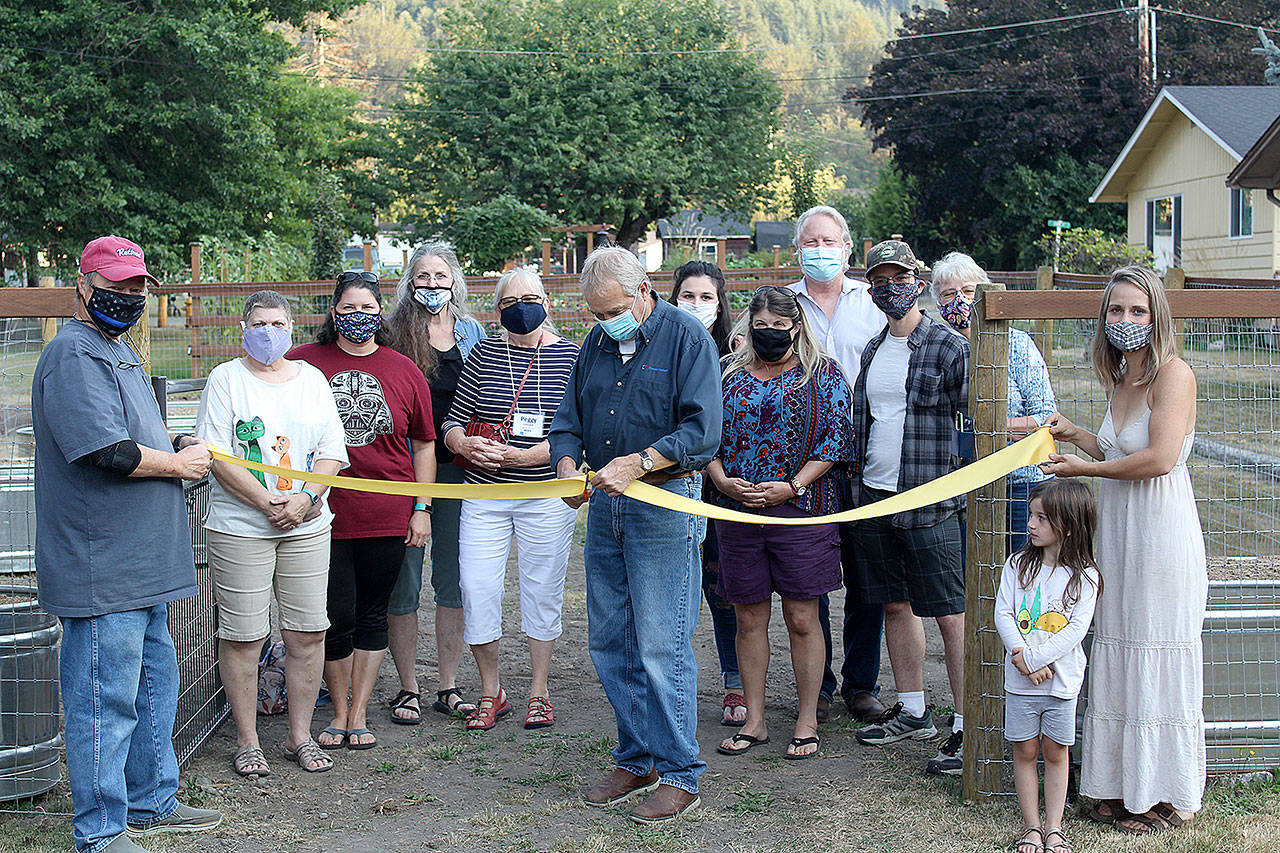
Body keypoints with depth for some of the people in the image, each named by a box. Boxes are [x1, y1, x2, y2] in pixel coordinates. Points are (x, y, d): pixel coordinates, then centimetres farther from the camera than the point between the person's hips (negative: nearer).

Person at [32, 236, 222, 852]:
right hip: (100, 565, -10)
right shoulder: (74, 354, -14)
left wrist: (179, 448, 8)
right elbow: (106, 451, -25)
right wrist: (179, 463, -10)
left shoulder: (119, 350, 18)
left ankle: (150, 802, 33)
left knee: (154, 683, 19)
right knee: (105, 697, -3)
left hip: (143, 563, 10)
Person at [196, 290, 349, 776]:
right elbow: (217, 456, -8)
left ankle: (300, 736, 18)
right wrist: (268, 503, -14)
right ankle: (247, 741, 13)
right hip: (240, 529, -4)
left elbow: (332, 450, 7)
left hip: (308, 527, 4)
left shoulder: (311, 379, 13)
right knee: (242, 636, -1)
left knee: (307, 632, 4)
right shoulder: (225, 380, 1)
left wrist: (304, 499, -10)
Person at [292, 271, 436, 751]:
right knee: (336, 618, 1)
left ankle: (359, 714, 20)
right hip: (325, 515, -1)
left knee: (372, 616, 9)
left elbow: (424, 445, 11)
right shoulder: (304, 363, 2)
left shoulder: (404, 371, 6)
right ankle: (340, 712, 20)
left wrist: (422, 508, 5)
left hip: (388, 518, 1)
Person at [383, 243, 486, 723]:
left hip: (456, 467, 3)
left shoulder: (472, 332, 11)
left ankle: (448, 687, 16)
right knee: (403, 579, 0)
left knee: (453, 577, 7)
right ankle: (407, 687, 12)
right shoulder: (395, 330, 0)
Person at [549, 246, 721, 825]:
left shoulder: (686, 337, -6)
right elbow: (568, 420, 15)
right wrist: (568, 467, -6)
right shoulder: (597, 344, 13)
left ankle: (679, 776, 3)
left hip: (665, 503, -7)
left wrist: (638, 462, -24)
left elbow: (702, 430, -14)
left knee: (662, 646, -7)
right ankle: (636, 761, 23)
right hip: (605, 506, 7)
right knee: (609, 642, 10)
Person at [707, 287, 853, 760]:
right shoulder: (729, 374, 12)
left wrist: (791, 486, -12)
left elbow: (836, 438, -3)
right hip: (736, 510, 3)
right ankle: (754, 720, 19)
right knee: (749, 619, 7)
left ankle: (807, 721, 14)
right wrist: (722, 479, -6)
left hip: (801, 509, -3)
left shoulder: (822, 374, 3)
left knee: (802, 619, 2)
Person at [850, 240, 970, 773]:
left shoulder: (949, 348, -6)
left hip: (929, 501, -7)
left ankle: (967, 725, 1)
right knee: (896, 606, 13)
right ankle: (912, 711, 25)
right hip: (873, 496, 7)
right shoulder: (872, 350, 14)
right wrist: (857, 467, 17)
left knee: (951, 614, -4)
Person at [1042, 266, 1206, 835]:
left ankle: (1167, 796, 14)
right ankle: (1121, 785, 21)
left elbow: (1160, 458, -21)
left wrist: (1083, 468, -12)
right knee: (1116, 655, 10)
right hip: (1116, 531, 8)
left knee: (1157, 656, 1)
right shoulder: (1120, 380, 13)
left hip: (1161, 532, -8)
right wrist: (1074, 435, 17)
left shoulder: (1173, 373, -12)